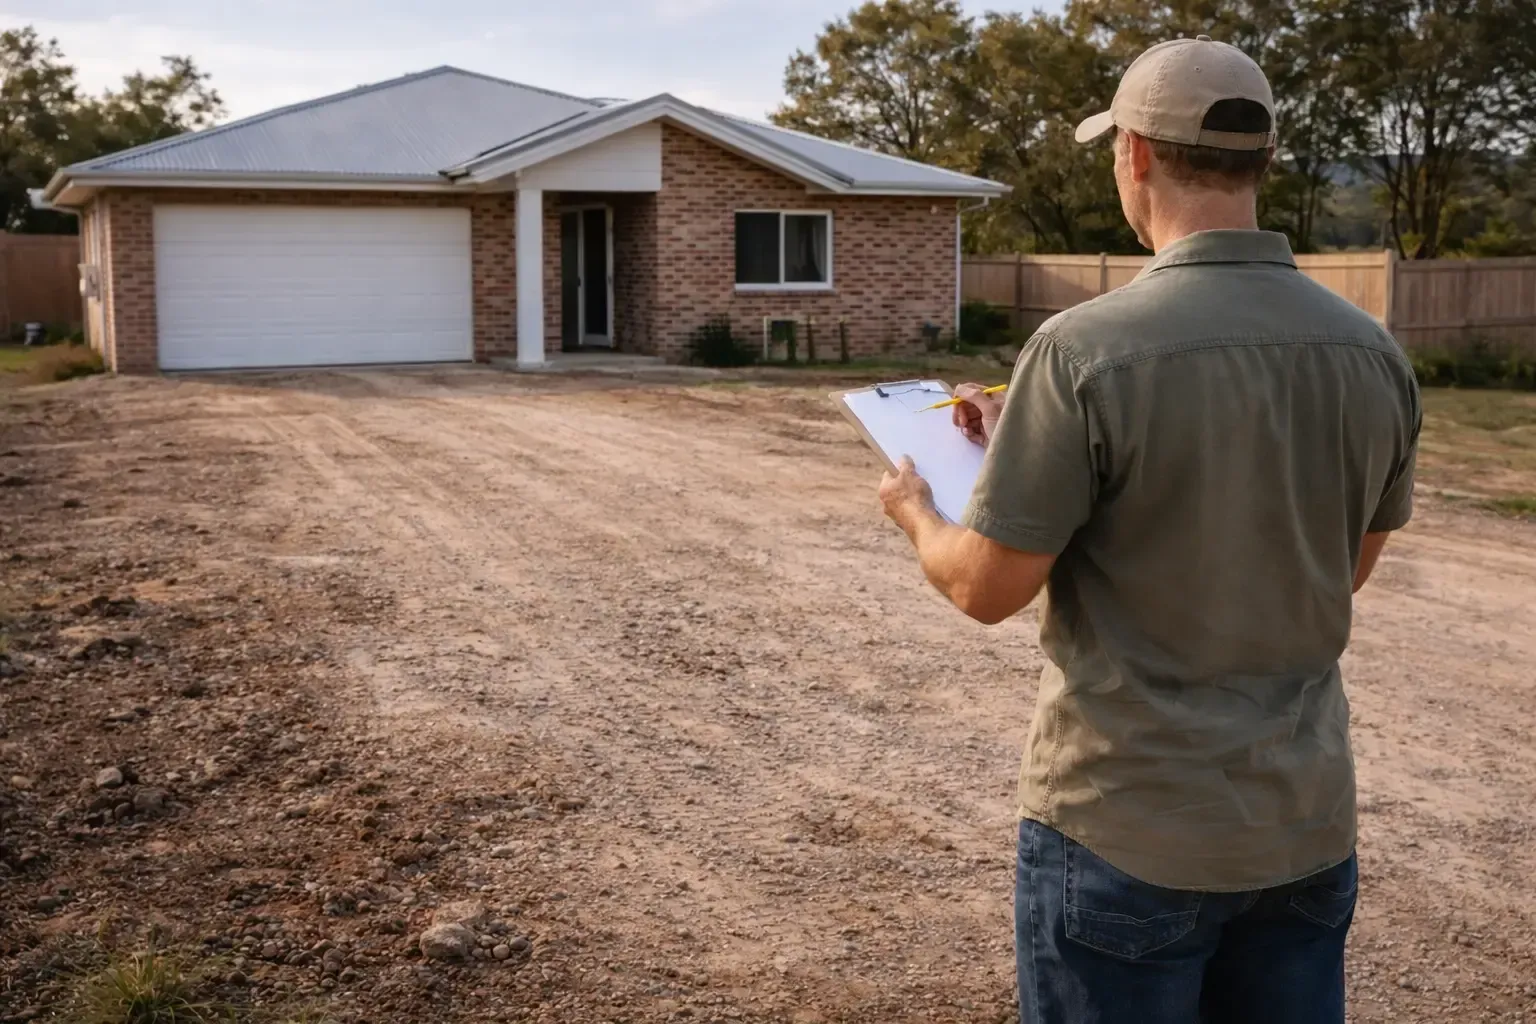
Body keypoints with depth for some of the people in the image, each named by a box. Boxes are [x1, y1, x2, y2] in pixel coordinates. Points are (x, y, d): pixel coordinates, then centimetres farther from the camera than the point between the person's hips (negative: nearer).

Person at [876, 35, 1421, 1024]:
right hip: (1306, 826, 5)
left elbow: (987, 588, -14)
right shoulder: (1374, 353, -3)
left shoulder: (1086, 350, -20)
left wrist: (917, 511, 10)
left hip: (1128, 831, -5)